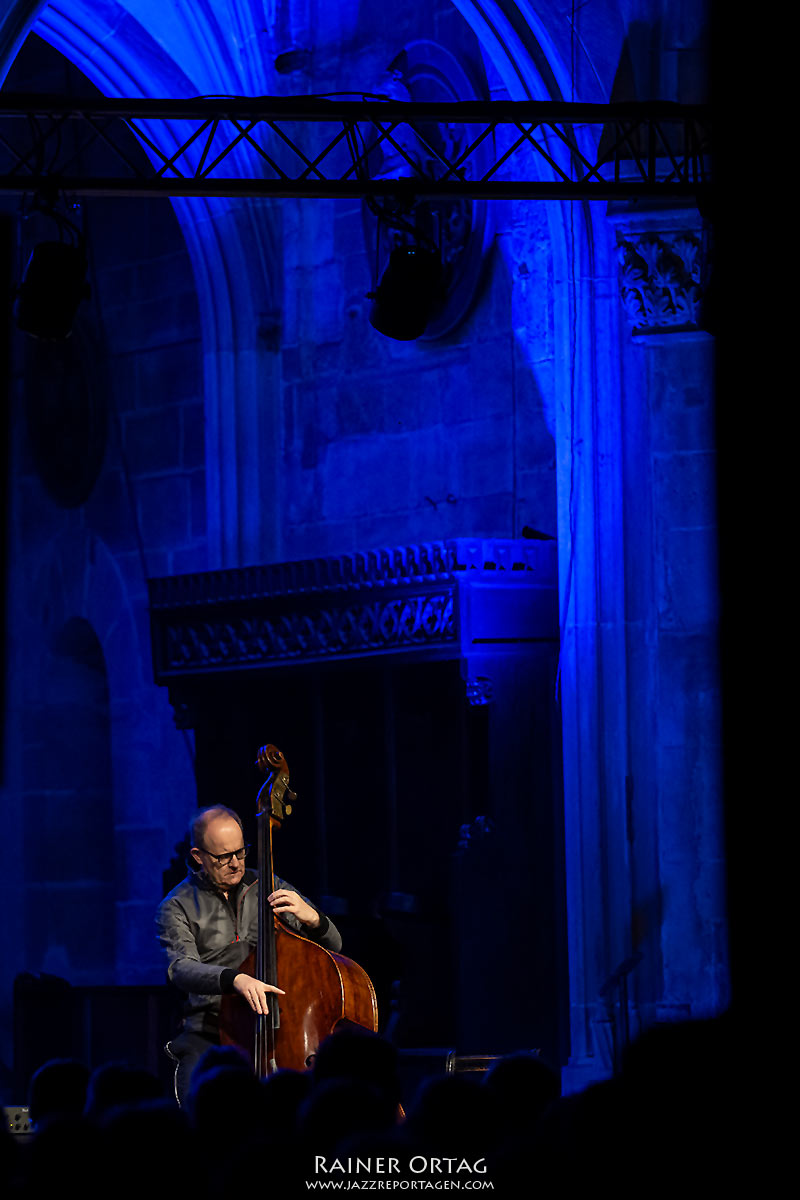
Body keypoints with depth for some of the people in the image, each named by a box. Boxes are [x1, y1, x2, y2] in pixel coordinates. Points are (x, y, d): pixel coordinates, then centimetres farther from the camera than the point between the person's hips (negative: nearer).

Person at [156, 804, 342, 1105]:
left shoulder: (270, 889, 13)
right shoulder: (176, 907, 5)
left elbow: (332, 945, 12)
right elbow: (182, 969, -14)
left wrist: (312, 918, -12)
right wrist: (234, 978, -34)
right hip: (209, 1033, -2)